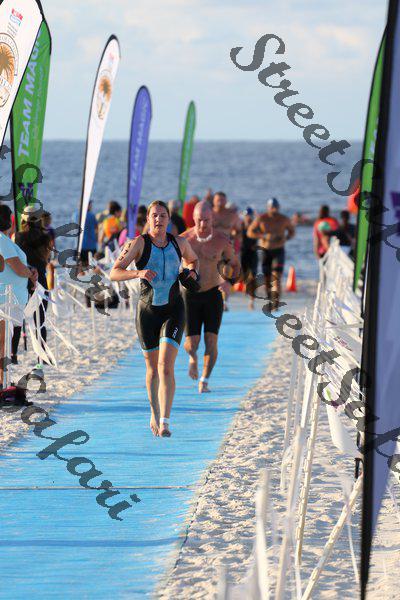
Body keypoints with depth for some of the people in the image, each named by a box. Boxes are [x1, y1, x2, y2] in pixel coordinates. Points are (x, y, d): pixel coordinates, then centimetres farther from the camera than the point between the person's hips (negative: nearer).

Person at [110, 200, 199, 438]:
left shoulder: (180, 243, 4)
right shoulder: (138, 243, -6)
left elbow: (193, 259, 27)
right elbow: (114, 273, -14)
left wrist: (192, 272, 5)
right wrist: (138, 273, -31)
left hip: (173, 311, 0)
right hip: (148, 311, 0)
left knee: (166, 366, -15)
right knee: (152, 368, 13)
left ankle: (164, 422, -19)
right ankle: (155, 415, 34)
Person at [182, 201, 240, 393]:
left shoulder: (222, 241, -6)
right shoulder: (183, 240, -7)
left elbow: (236, 266, 8)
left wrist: (229, 275, -14)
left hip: (213, 294, 0)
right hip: (190, 295, 0)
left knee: (211, 340, -10)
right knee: (191, 343, -5)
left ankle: (204, 381, 4)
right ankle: (192, 356, 33)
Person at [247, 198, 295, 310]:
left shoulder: (284, 219, 2)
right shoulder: (261, 219, -2)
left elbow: (292, 231, 18)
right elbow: (250, 232, -1)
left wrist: (285, 238, -4)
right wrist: (264, 236, -16)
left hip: (278, 251, -1)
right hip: (265, 250, 1)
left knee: (276, 276, -16)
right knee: (267, 278, 6)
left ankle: (275, 304, -24)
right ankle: (270, 302, 23)